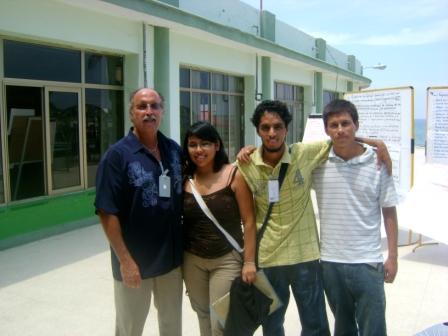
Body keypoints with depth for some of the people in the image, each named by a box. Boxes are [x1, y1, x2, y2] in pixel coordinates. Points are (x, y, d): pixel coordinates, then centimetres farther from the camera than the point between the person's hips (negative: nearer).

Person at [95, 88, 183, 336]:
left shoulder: (174, 150, 1)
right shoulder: (118, 154, -13)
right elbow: (107, 213, -15)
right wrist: (125, 259, -18)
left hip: (172, 256, 4)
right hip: (134, 261, -4)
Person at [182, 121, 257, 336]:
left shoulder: (234, 175, -10)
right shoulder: (184, 179, -1)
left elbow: (248, 221, -9)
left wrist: (249, 262, -11)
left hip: (227, 260, -3)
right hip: (192, 261, 4)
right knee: (203, 315, 18)